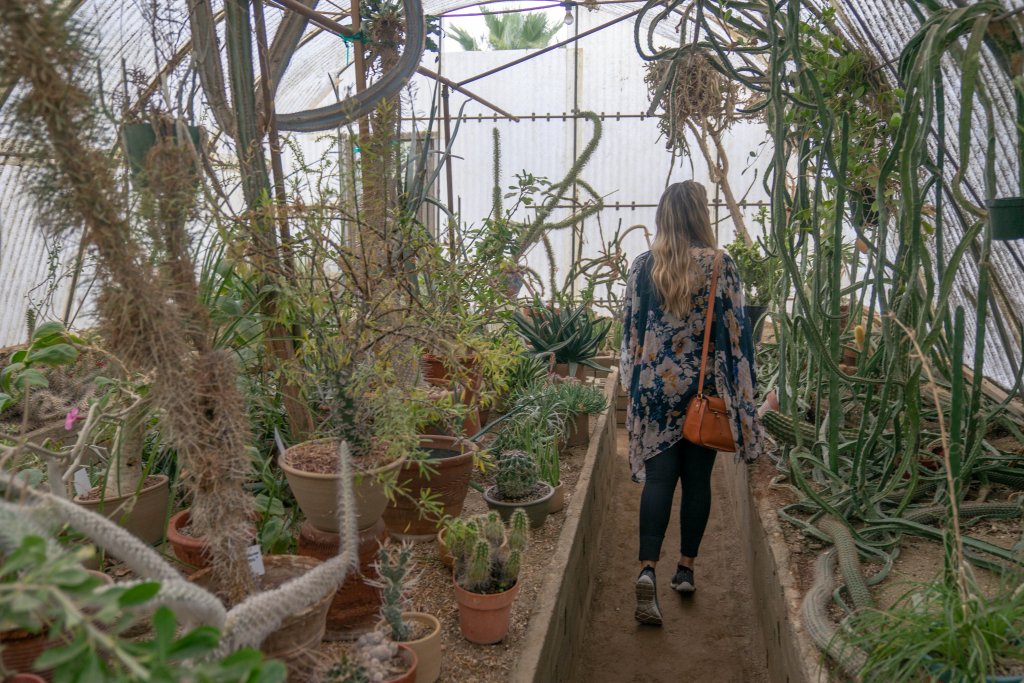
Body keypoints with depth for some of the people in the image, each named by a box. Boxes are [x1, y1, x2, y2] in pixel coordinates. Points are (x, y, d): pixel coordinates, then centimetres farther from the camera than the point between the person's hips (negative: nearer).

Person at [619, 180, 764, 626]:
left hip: (655, 384, 1)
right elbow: (735, 330, -5)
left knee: (658, 477, 3)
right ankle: (686, 568, 23)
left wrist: (632, 380, 14)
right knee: (697, 478, 13)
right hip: (707, 387, -1)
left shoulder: (644, 266, -1)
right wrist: (743, 390, 2)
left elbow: (632, 327, 3)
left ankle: (648, 569, -10)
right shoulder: (720, 266, -7)